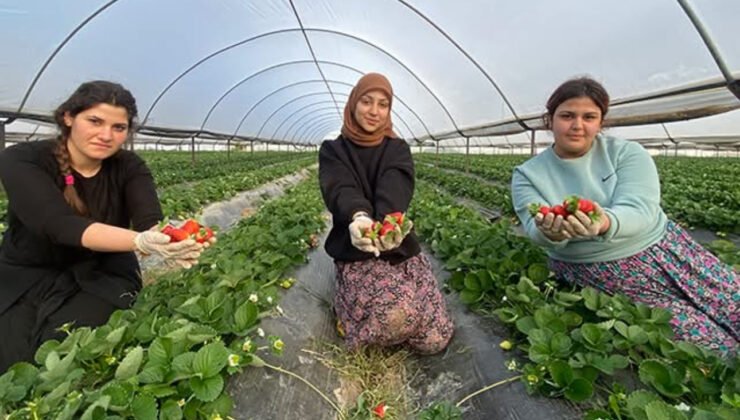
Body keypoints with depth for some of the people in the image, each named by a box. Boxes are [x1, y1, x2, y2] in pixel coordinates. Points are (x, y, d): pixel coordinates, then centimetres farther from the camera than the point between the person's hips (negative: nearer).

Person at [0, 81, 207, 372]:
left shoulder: (129, 168, -9)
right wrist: (140, 242, -52)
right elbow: (60, 224, -33)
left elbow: (151, 221, -27)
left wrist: (169, 238, -53)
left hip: (102, 275, 0)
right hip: (26, 278, 0)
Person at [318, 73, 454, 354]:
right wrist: (358, 217, -45)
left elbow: (396, 187, -19)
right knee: (396, 315, -32)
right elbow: (340, 189, -21)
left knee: (435, 340, -5)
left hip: (399, 246, 3)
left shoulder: (398, 150, 5)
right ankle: (347, 297, 5)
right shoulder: (333, 150, 2)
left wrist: (389, 221, -42)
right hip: (355, 251, -3)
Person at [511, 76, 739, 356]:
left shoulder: (627, 153, -6)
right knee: (709, 343, -12)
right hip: (600, 274, -2)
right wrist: (550, 232, -43)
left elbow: (640, 210, -21)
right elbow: (536, 230, -18)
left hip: (664, 249, 3)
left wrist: (605, 223, -44)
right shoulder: (527, 175, -7)